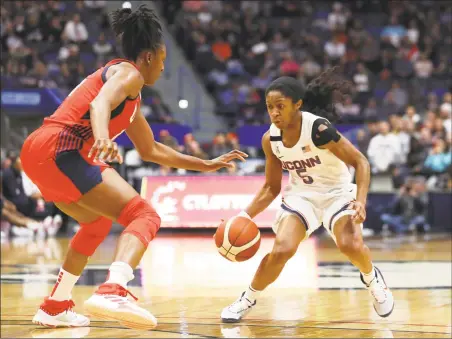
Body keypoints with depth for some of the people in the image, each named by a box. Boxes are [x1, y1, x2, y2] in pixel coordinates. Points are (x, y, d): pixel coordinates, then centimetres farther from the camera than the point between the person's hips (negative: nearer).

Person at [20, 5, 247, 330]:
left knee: (98, 222, 32)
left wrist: (206, 165, 43)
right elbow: (100, 103, -21)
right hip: (62, 149, -10)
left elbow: (151, 150, 40)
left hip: (37, 152, 10)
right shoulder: (129, 73, 2)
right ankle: (112, 292, -43)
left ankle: (55, 306, 32)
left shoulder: (131, 98, 30)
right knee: (145, 216, -16)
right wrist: (102, 136, -43)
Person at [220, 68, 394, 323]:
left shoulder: (319, 129, -26)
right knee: (281, 250, -18)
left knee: (351, 245, -27)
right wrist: (245, 217, -8)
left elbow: (361, 163, -21)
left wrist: (360, 202, -35)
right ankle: (247, 300, 4)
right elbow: (271, 187, 4)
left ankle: (372, 279, 7)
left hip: (336, 192, -3)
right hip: (301, 194, 3)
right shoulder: (270, 139, -9)